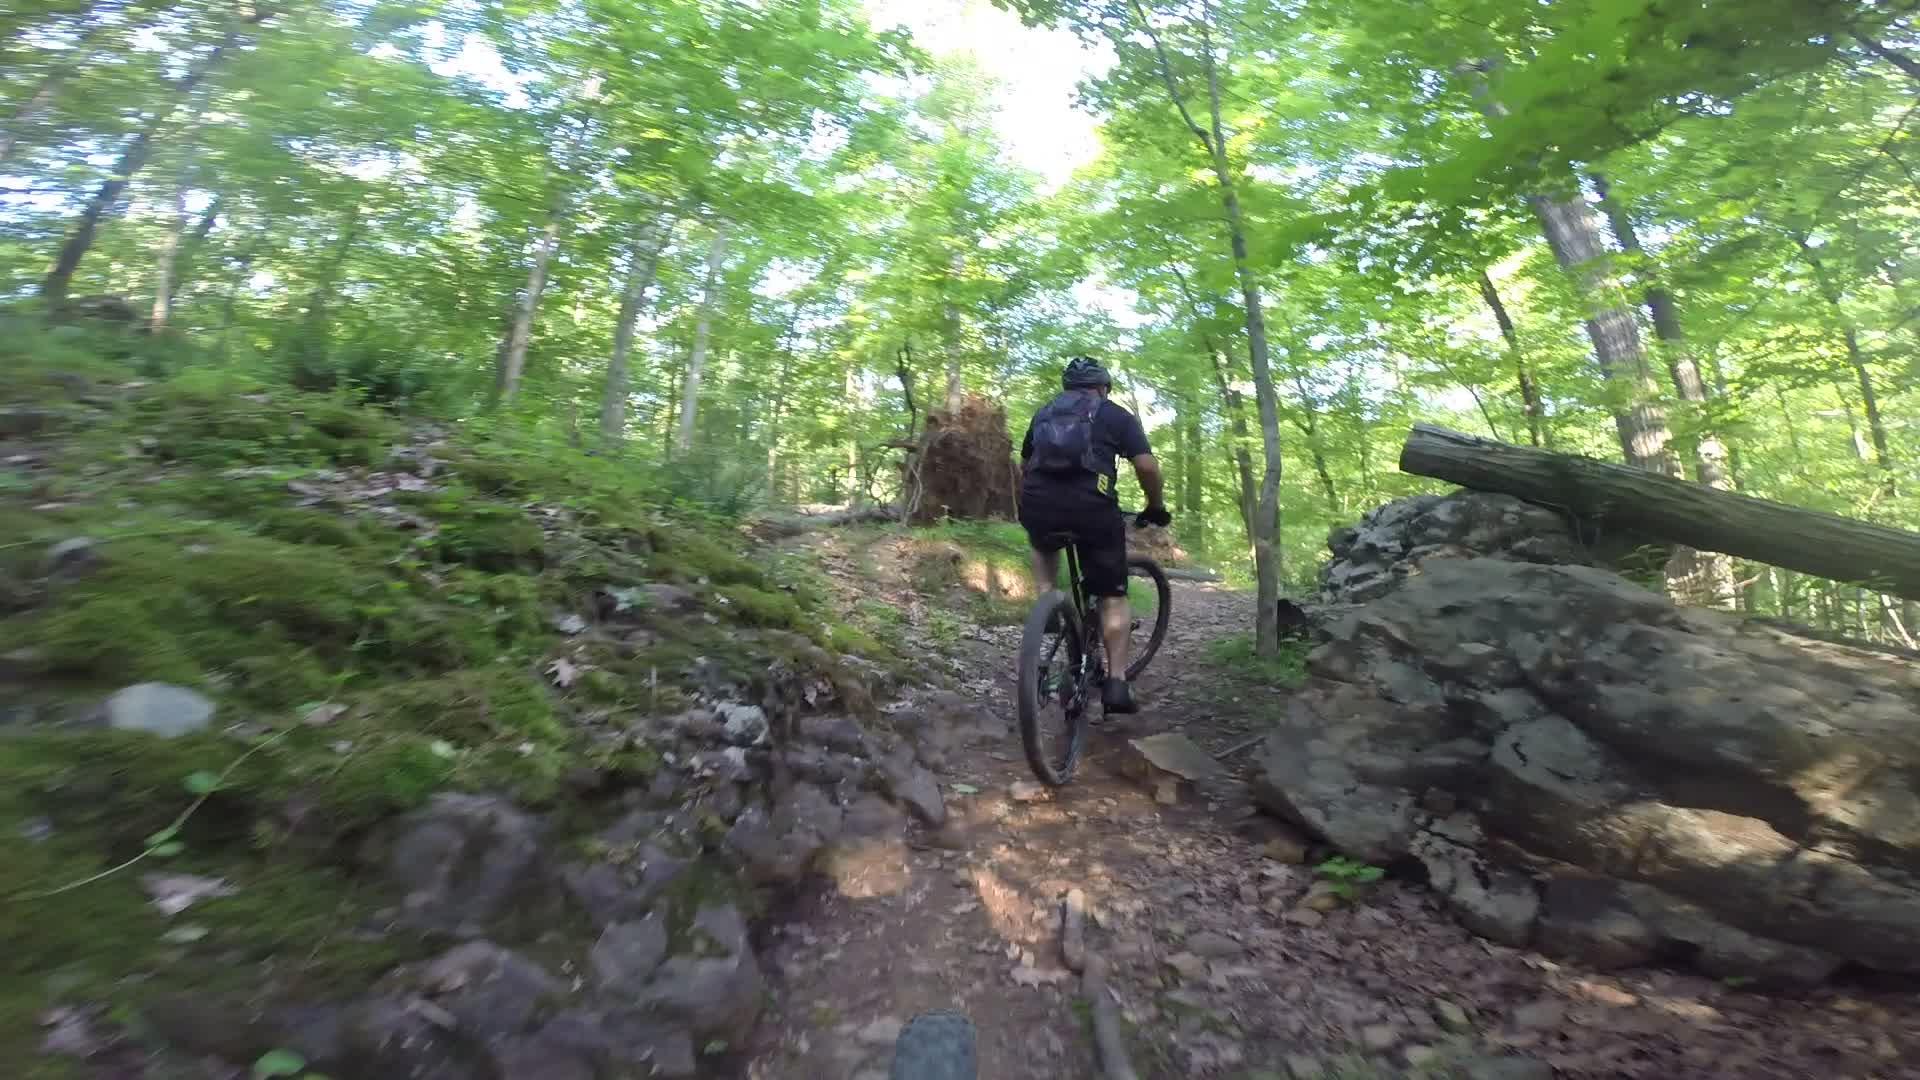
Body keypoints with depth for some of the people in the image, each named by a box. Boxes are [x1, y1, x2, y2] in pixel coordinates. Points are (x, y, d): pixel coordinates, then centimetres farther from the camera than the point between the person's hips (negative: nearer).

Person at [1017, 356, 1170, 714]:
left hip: (1039, 507, 3)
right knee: (1113, 596, 12)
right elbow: (1147, 466, 5)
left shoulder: (1043, 414, 26)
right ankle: (1117, 682, 9)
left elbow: (1023, 469, 29)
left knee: (1044, 547, 38)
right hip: (1092, 508, -3)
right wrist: (1156, 507, 19)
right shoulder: (1116, 415, 15)